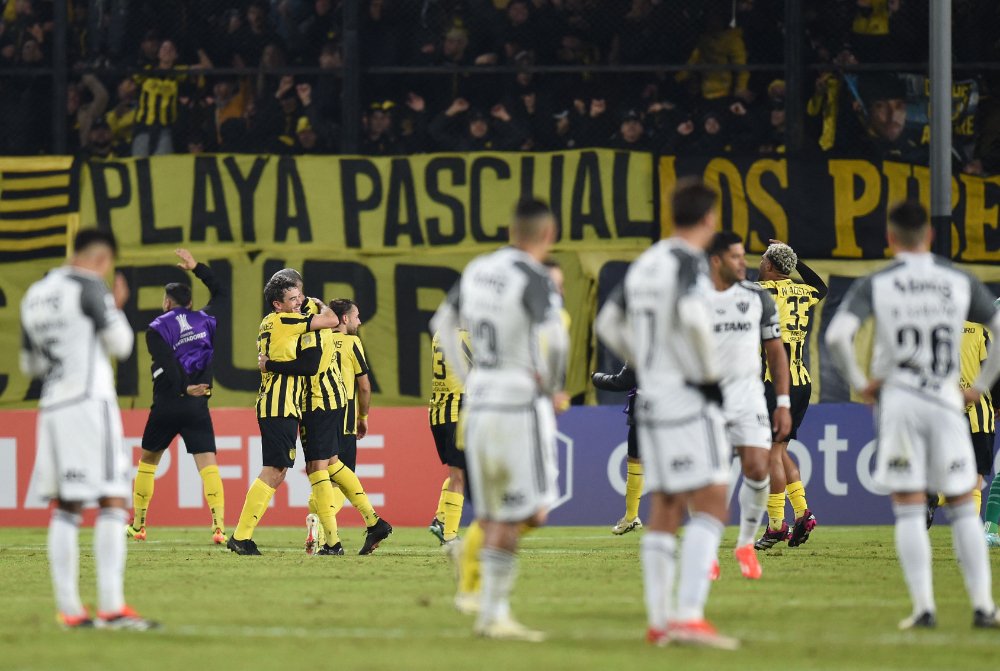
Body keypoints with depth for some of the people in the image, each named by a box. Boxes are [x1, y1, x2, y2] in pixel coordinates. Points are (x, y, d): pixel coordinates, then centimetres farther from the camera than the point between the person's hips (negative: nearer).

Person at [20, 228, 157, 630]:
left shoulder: (35, 296, 16)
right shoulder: (89, 287, -7)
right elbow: (121, 345, -3)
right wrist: (117, 307, 12)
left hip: (52, 409, 7)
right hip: (89, 402, -7)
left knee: (66, 507, 8)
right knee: (112, 502, -8)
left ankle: (68, 609, 4)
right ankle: (111, 607, -16)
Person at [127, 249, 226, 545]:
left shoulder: (157, 328, -2)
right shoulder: (204, 319, 9)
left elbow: (167, 363, -16)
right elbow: (220, 292, 28)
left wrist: (184, 387, -19)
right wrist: (196, 268, 32)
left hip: (167, 405, -2)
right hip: (198, 407, 2)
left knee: (148, 460, 16)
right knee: (207, 462, -6)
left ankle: (138, 524, 23)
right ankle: (219, 526, -23)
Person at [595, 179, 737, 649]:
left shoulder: (645, 263, 13)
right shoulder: (689, 262, -10)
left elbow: (608, 324, 21)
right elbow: (692, 317, -28)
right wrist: (708, 375, -15)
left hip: (651, 398, 8)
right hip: (688, 399, -8)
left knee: (663, 512, 11)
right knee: (710, 507, -10)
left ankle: (659, 621, 11)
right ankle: (689, 615, -21)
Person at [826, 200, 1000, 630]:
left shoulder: (875, 285, -1)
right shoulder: (960, 282, 4)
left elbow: (837, 335, -14)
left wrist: (859, 382, -1)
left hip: (898, 399, -1)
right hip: (946, 399, 1)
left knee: (909, 509, 2)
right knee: (963, 508, 8)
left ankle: (923, 607, -4)